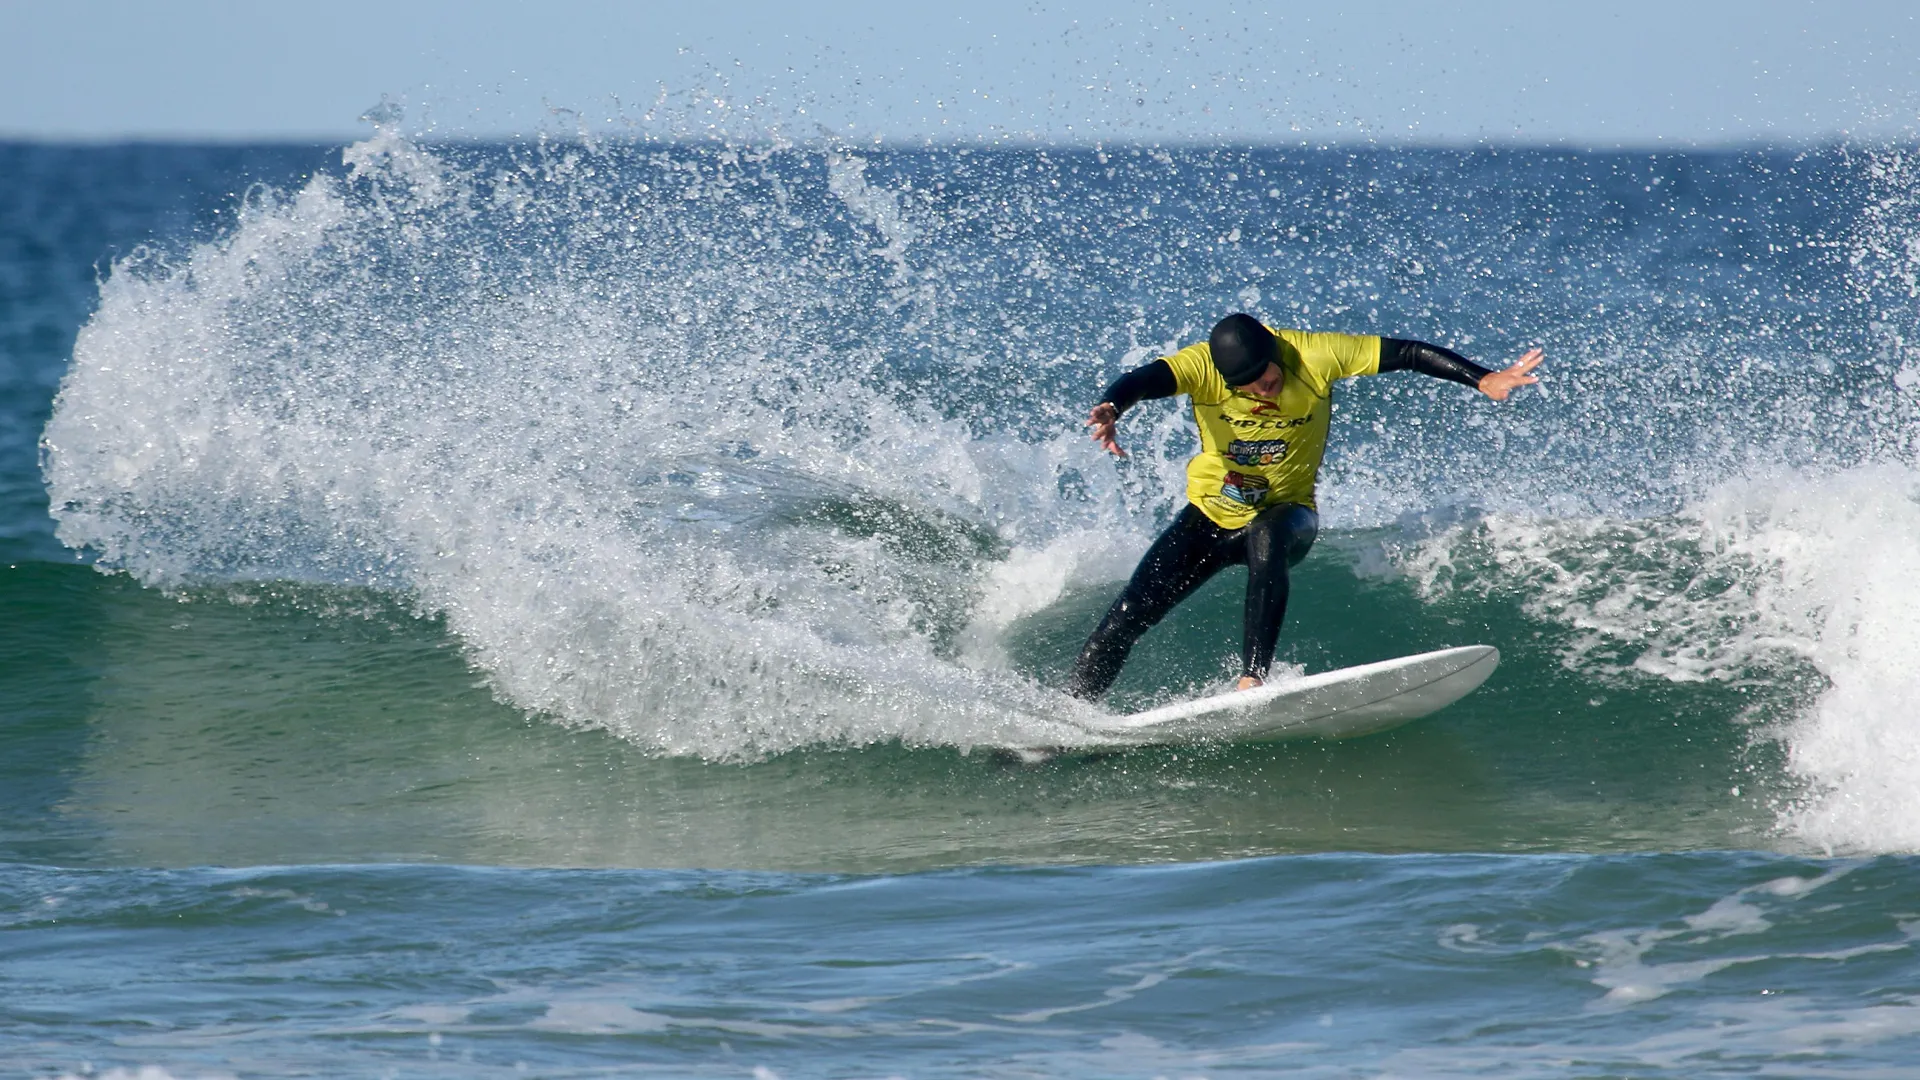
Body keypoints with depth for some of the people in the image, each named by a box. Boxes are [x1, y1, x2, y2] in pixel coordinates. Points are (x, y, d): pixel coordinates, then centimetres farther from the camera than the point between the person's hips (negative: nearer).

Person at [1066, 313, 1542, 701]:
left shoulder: (1314, 356, -22)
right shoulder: (1201, 366, -22)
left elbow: (1408, 353, -20)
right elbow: (1140, 381, -38)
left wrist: (1482, 380, -27)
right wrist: (1109, 410, -60)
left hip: (1286, 513, -1)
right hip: (1210, 514, 1)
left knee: (1268, 540, -38)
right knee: (1130, 612, -7)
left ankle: (1253, 676, -40)